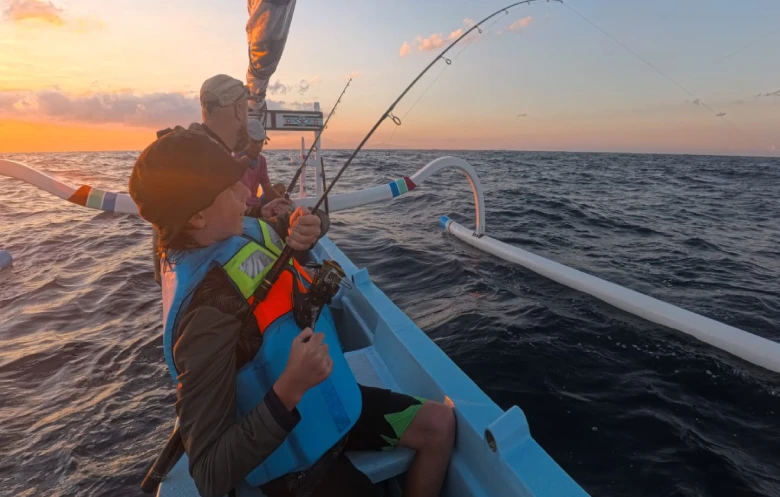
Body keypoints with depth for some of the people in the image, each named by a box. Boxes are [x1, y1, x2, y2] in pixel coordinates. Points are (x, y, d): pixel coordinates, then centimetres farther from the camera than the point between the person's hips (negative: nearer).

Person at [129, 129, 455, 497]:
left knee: (439, 423, 8)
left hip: (332, 402, 7)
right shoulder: (206, 315, -32)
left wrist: (306, 229, -12)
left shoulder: (243, 231, -9)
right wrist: (290, 388, -40)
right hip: (295, 457, -7)